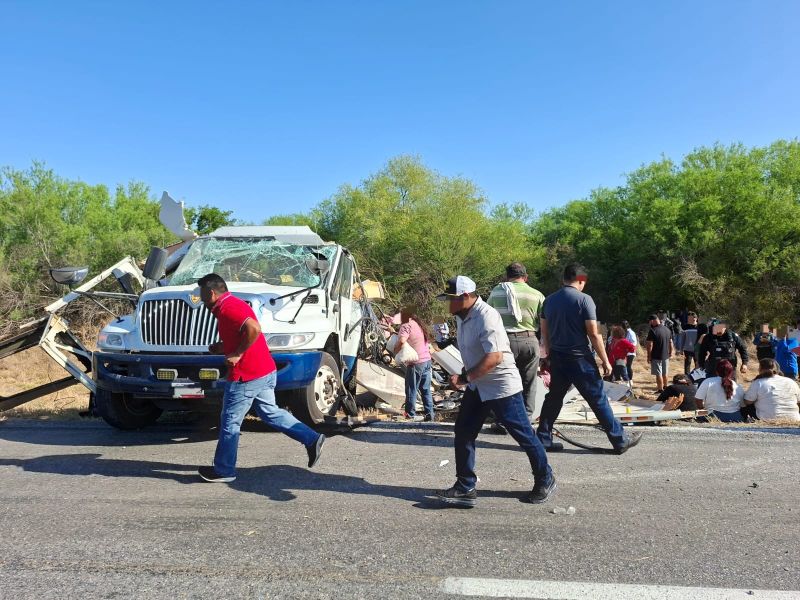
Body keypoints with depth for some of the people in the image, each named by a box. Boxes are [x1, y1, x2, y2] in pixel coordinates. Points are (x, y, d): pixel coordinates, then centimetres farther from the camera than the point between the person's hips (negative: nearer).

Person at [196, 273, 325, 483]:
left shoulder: (227, 308, -17)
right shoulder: (233, 304, 15)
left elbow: (254, 329, -32)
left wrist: (237, 354, -23)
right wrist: (223, 347, 13)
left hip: (246, 376, -10)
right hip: (266, 371, 10)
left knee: (229, 422, 5)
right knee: (270, 412, 19)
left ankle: (223, 471, 18)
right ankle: (312, 439, 16)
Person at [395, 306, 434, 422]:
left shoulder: (406, 326, -11)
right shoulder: (419, 324, 15)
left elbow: (401, 341, -27)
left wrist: (395, 350, -9)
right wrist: (396, 332, 21)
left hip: (416, 363, -8)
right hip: (427, 360, 8)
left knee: (412, 390, 4)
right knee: (426, 389, 13)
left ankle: (410, 414, 11)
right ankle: (429, 414, 15)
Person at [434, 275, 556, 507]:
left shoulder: (486, 317, -24)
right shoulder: (462, 317, 6)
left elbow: (495, 357, -31)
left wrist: (465, 378, -28)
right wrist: (466, 378, 14)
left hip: (501, 386, -9)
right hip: (477, 387, 9)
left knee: (523, 434, 6)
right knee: (463, 432, 4)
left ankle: (545, 480, 26)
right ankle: (465, 487, 13)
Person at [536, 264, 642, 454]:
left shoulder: (549, 300, 7)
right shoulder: (584, 299, -10)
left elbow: (544, 333, 11)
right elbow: (594, 334, -13)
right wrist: (605, 360, -5)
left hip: (557, 358, 5)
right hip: (580, 359, -5)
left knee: (554, 397, 13)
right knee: (598, 399, 3)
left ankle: (543, 439, 15)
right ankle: (620, 440, 12)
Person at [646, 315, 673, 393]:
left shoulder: (653, 331, -17)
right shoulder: (667, 329, 5)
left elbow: (650, 345, -17)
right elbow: (671, 343, 12)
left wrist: (648, 356, -9)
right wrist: (670, 353, 21)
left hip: (656, 356, -7)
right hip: (666, 356, 7)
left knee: (658, 374, 1)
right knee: (665, 373, 20)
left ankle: (660, 389, 5)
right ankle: (665, 387, 34)